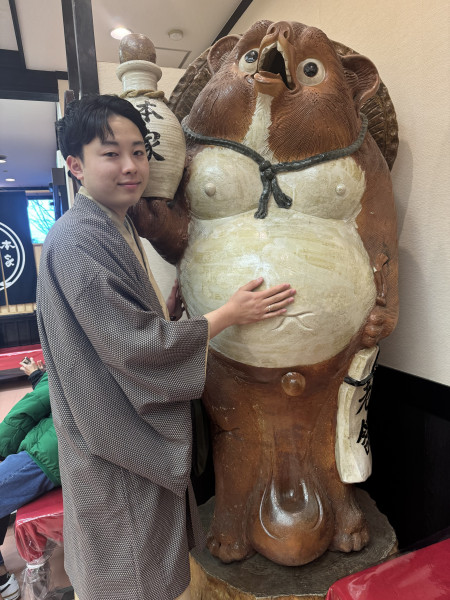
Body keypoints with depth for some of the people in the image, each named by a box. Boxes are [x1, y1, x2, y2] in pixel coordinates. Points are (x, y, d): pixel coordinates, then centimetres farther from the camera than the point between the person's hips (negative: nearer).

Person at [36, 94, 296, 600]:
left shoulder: (119, 226, 5)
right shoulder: (76, 242, -24)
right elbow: (136, 345, -25)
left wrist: (175, 301, -1)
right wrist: (229, 314, -19)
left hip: (143, 432, 9)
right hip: (115, 440, -8)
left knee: (145, 550, 28)